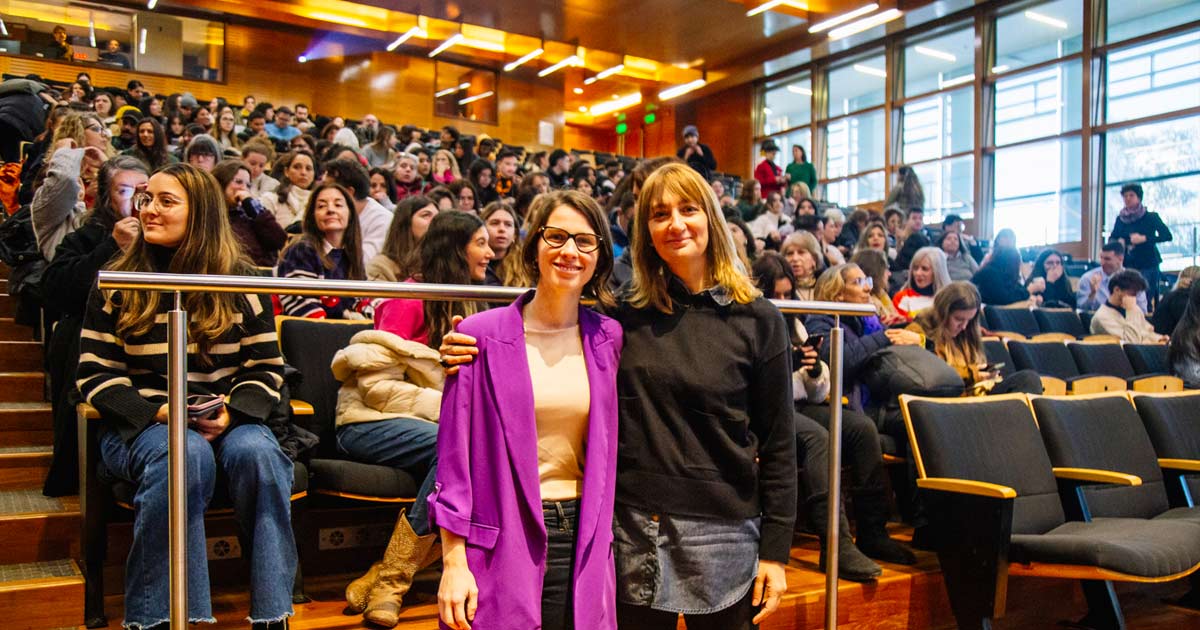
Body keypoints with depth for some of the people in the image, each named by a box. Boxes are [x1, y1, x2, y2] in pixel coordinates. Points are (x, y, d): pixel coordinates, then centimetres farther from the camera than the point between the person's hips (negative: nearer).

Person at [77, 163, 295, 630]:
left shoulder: (240, 283, 8)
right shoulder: (117, 285, 8)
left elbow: (267, 368, 5)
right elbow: (94, 374, 3)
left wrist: (231, 414, -15)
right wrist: (155, 413, -15)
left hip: (227, 421, 1)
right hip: (140, 423, 0)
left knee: (257, 452, -33)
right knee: (187, 454, -36)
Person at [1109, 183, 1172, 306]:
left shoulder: (1150, 217, -1)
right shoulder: (1120, 219, 10)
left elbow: (1167, 235, -9)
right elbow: (1112, 238, 16)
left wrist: (1144, 238, -19)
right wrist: (1118, 242, -7)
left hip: (1147, 265, -3)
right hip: (1128, 265, 3)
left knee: (1146, 299, -8)